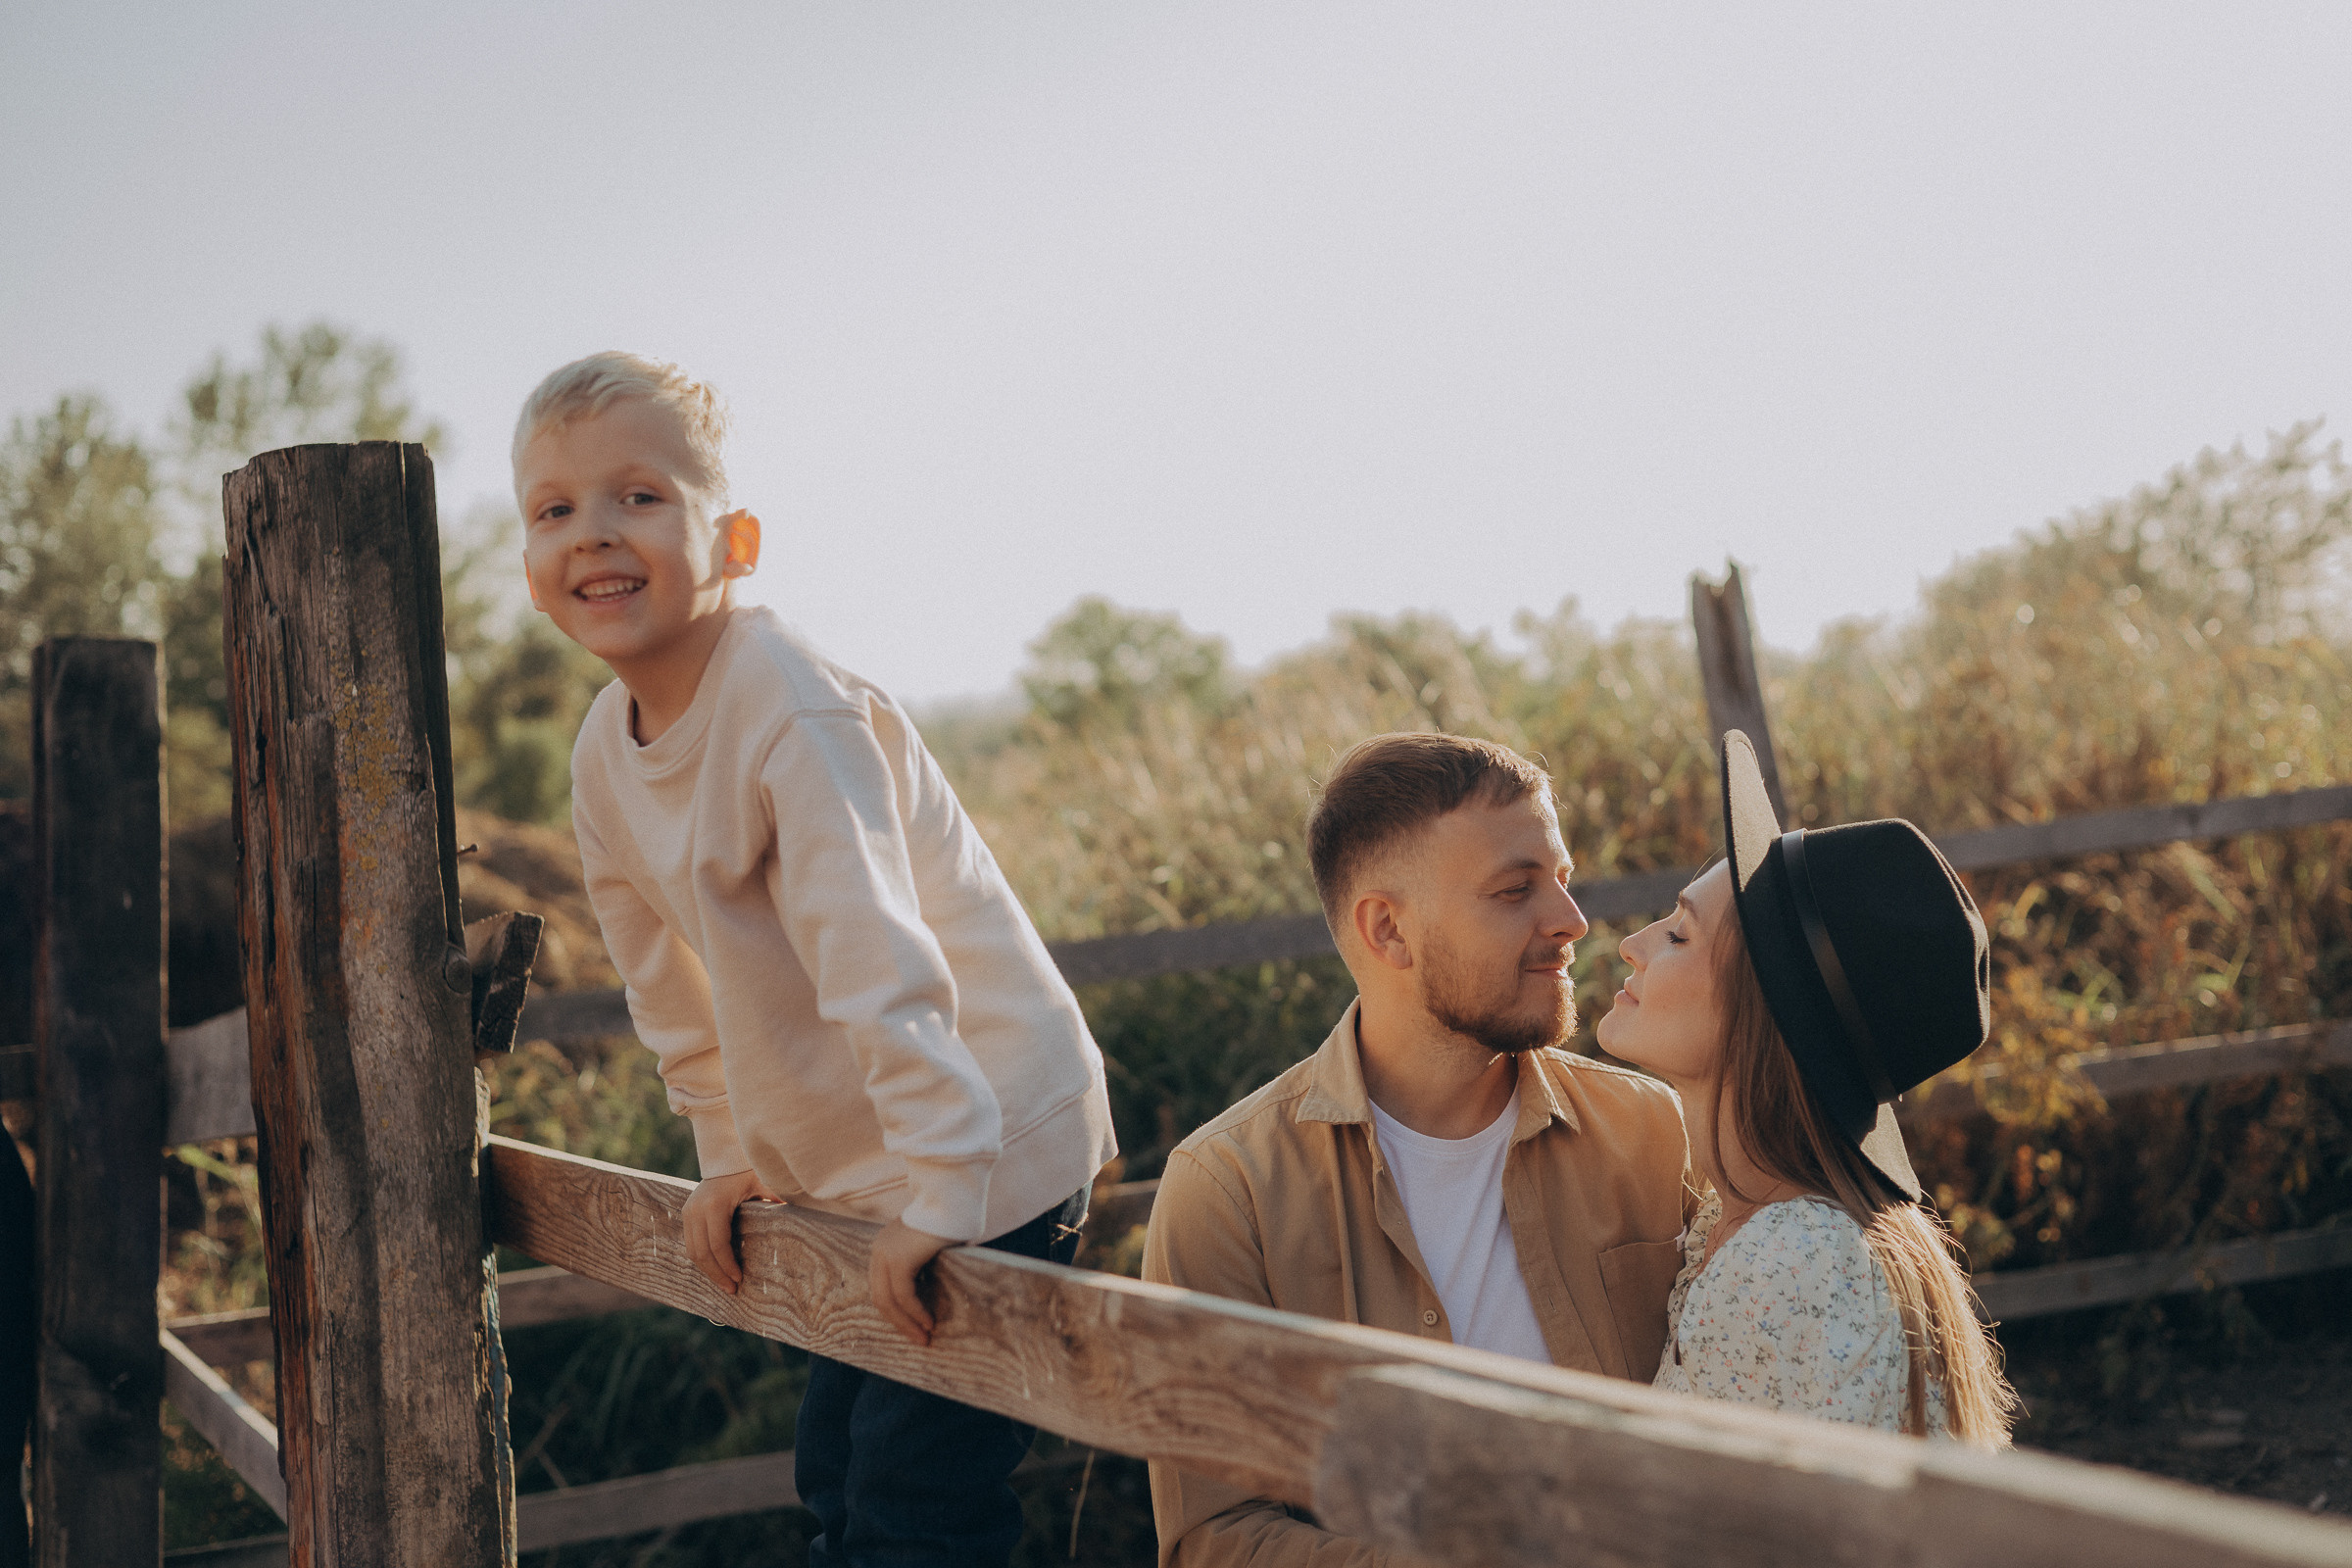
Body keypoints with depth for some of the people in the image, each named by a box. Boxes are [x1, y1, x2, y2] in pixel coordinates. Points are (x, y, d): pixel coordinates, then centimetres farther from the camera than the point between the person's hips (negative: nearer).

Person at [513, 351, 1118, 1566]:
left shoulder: (793, 713, -24)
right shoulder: (604, 753, 2)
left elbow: (878, 960, -30)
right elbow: (666, 976, 14)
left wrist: (939, 1187, -33)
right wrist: (728, 1154, 13)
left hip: (987, 1154, -8)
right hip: (837, 1172, 9)